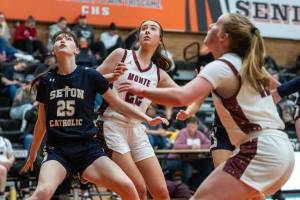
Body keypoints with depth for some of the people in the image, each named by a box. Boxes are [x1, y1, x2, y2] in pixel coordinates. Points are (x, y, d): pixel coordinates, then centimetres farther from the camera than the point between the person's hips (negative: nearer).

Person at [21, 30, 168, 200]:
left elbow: (118, 104, 10)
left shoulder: (90, 76, 1)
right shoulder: (46, 81, 7)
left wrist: (148, 119, 4)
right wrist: (32, 154, 26)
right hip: (57, 150, 0)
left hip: (88, 148, 0)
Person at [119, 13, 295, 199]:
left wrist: (141, 90, -9)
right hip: (281, 150, 9)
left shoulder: (221, 66, -9)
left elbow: (180, 97, -23)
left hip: (261, 152, -9)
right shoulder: (248, 66, 16)